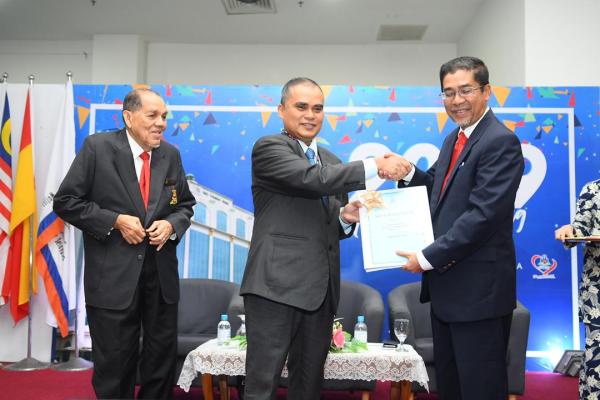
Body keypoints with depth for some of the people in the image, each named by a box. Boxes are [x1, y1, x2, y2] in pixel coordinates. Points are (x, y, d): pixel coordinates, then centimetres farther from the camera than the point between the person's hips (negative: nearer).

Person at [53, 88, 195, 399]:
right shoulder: (97, 147, -7)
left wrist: (171, 224, -7)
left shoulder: (171, 155, 5)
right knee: (114, 364, 8)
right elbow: (65, 201, -6)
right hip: (113, 274, -4)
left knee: (163, 359, 14)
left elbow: (185, 204, 15)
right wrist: (116, 220, -15)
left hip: (161, 272, 4)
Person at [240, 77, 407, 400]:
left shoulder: (331, 161, 19)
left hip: (320, 288, 7)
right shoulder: (269, 147, -3)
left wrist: (346, 217, 1)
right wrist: (374, 166, -18)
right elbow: (313, 179, -20)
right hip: (277, 283, -7)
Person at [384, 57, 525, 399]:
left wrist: (428, 257, -20)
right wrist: (408, 172, -2)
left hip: (479, 289, -9)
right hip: (446, 283, 9)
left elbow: (483, 214, -23)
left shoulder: (501, 142, -16)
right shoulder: (453, 140, 13)